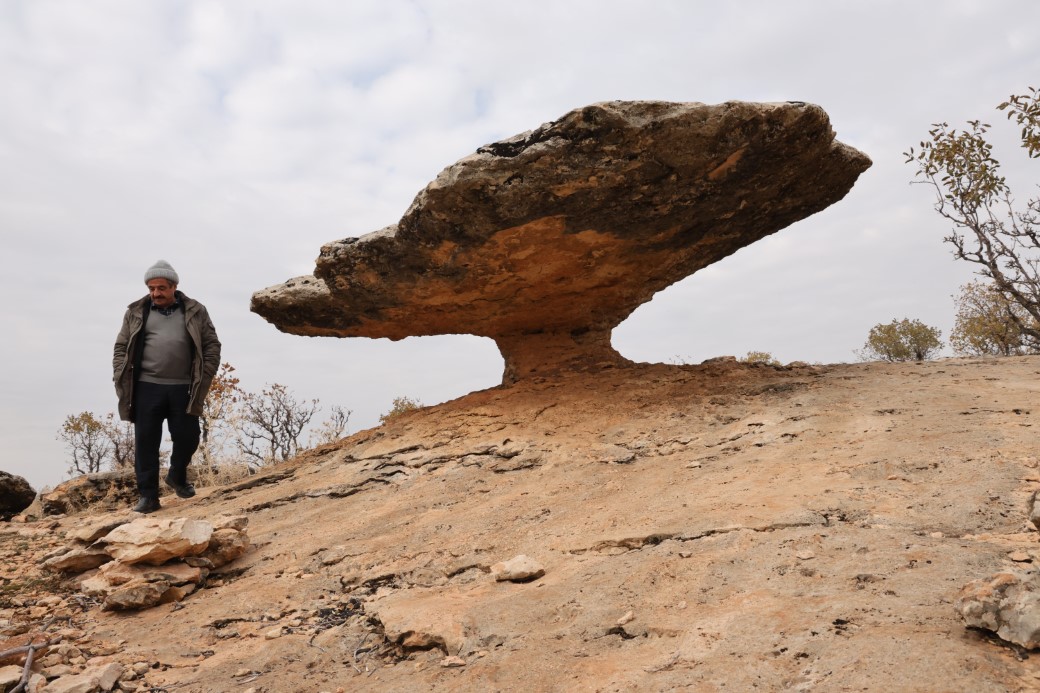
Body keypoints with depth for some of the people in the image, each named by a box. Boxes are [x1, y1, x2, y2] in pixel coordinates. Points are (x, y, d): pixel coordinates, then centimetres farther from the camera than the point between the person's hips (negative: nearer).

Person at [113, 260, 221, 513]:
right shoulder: (136, 313, 9)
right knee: (146, 441, 2)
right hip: (147, 388, 0)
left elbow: (212, 346, 6)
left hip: (183, 388, 0)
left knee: (187, 437, 4)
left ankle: (177, 477, 33)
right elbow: (121, 348, 11)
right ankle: (148, 495, 12)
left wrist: (204, 378, -4)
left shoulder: (195, 312, 7)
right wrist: (120, 380, 0)